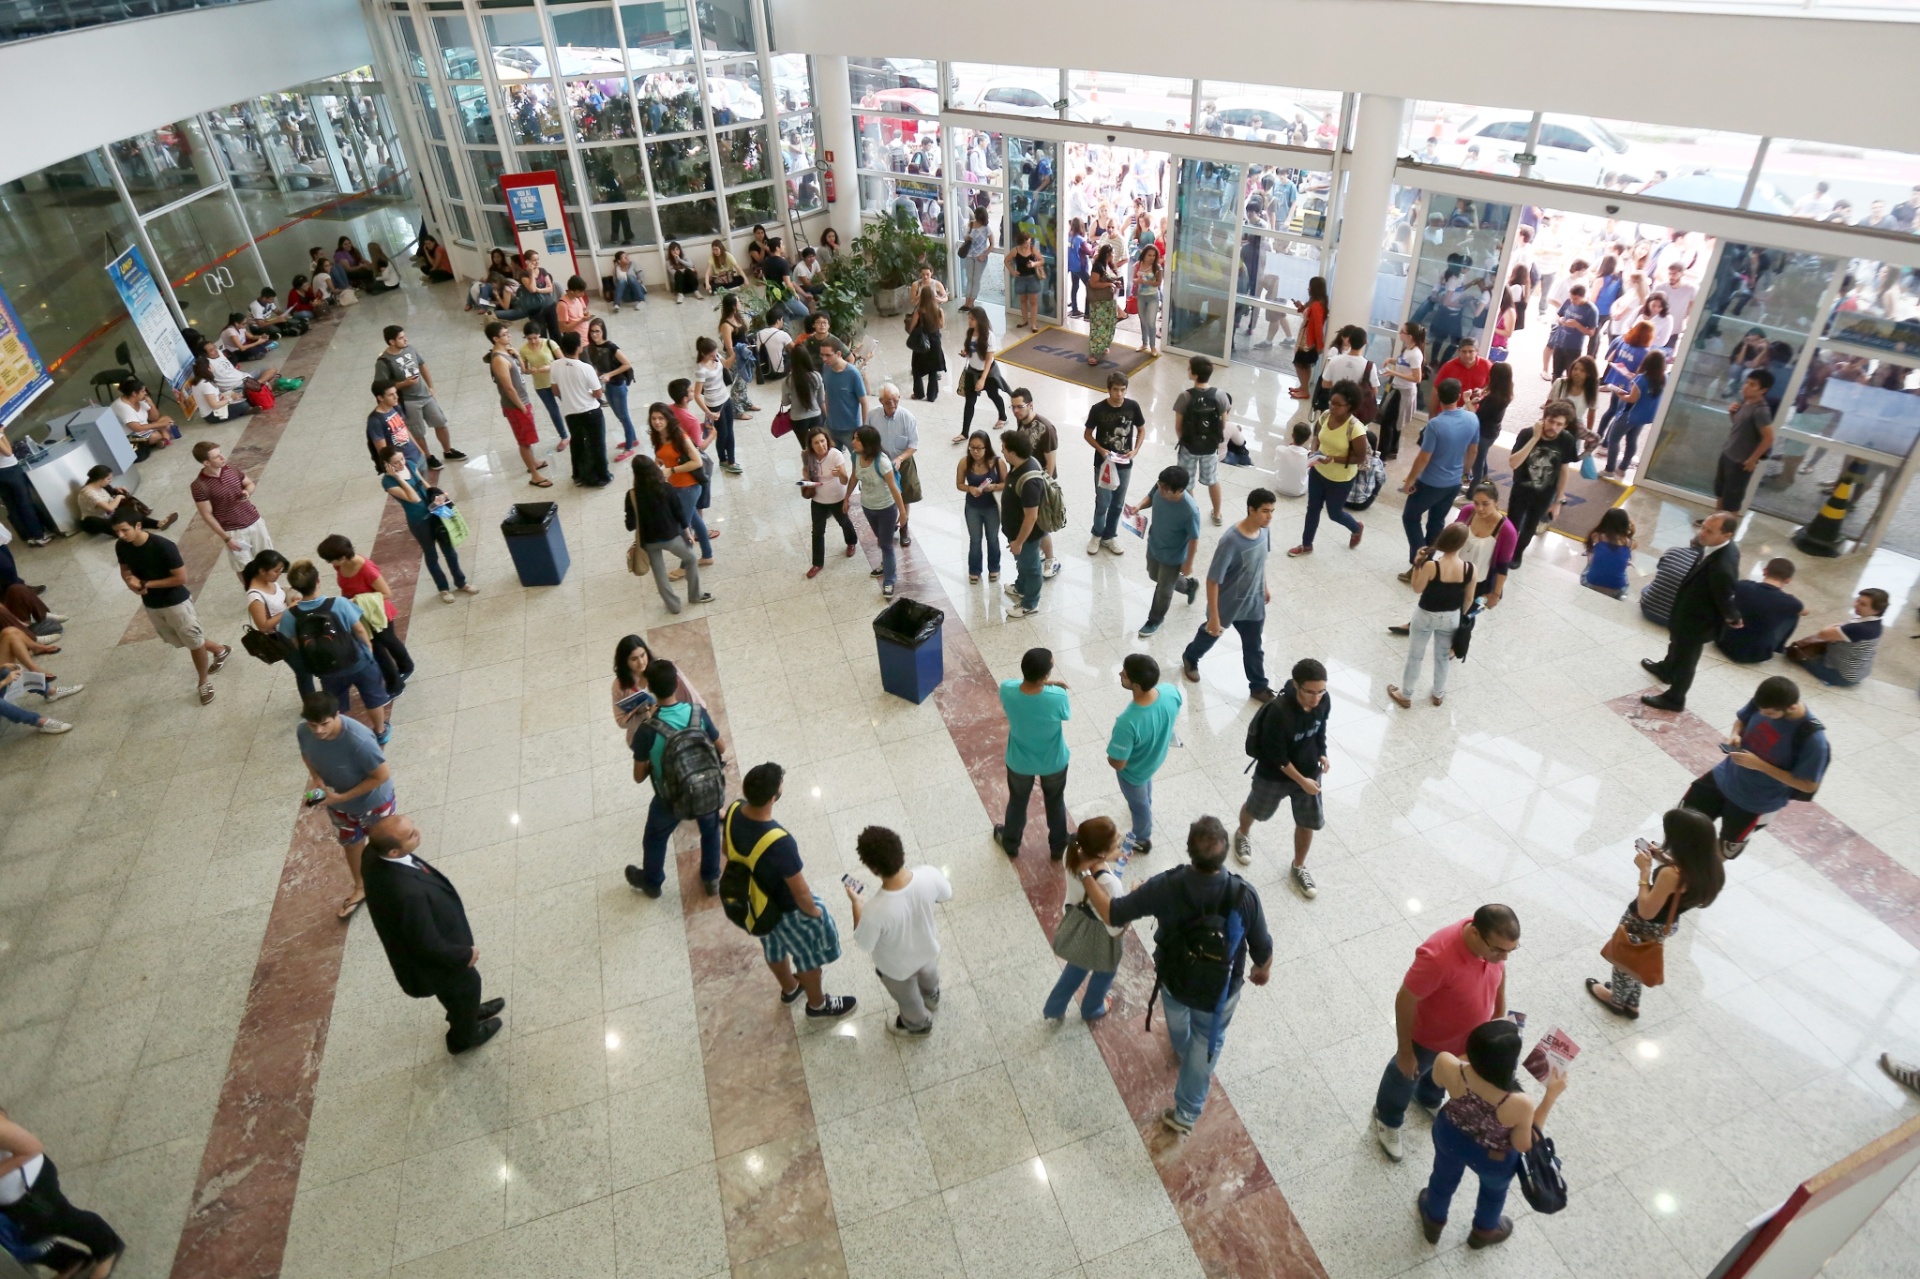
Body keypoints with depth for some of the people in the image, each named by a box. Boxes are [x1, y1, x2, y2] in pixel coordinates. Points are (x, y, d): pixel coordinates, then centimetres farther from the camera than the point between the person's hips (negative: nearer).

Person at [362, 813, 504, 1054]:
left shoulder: (373, 855, -24)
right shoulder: (408, 893, -48)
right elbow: (428, 944, -31)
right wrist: (465, 954, -15)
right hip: (433, 961, -7)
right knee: (467, 985, 26)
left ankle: (465, 1013, 65)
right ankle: (464, 1037, 55)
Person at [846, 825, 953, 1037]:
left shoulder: (876, 911, -44)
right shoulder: (929, 875, -35)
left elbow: (863, 944, -22)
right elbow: (947, 895, -11)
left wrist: (856, 903, -13)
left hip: (898, 967, -3)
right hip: (929, 949, 3)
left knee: (908, 997, 33)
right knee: (928, 975, 40)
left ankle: (918, 1025, 63)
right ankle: (932, 998, 71)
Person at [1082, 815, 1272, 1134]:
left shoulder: (1167, 886, -33)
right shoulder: (1244, 896, -33)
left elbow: (1113, 913, -21)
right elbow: (1262, 948, -15)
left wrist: (1086, 874, -7)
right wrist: (1263, 971, 9)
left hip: (1173, 978, 1)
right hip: (1218, 991, -1)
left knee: (1177, 1018, 36)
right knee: (1206, 1043, 27)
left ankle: (1182, 1051, 69)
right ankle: (1185, 1114, 42)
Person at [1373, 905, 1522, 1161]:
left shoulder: (1495, 940, -25)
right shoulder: (1438, 957, -45)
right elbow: (1405, 1000, -30)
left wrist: (1501, 1012, 12)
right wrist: (1405, 1051, -19)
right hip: (1428, 1036, -5)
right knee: (1405, 1076, 25)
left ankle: (1429, 1099, 67)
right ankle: (1387, 1119, 54)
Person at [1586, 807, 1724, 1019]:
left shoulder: (1671, 875, -41)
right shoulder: (1708, 865, -18)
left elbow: (1646, 911, -31)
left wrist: (1645, 870, -28)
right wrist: (1662, 858, -4)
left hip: (1643, 925, -7)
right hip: (1668, 925, 7)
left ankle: (1617, 1000, 51)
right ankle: (1631, 1003, 54)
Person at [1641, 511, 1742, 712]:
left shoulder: (1722, 567, -43)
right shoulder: (1724, 547, -16)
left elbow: (1725, 600, -29)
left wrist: (1733, 619, -12)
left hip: (1697, 621, -9)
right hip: (1691, 610, 9)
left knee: (1685, 659, 17)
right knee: (1677, 644, 36)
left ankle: (1674, 699, 42)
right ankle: (1666, 670, 65)